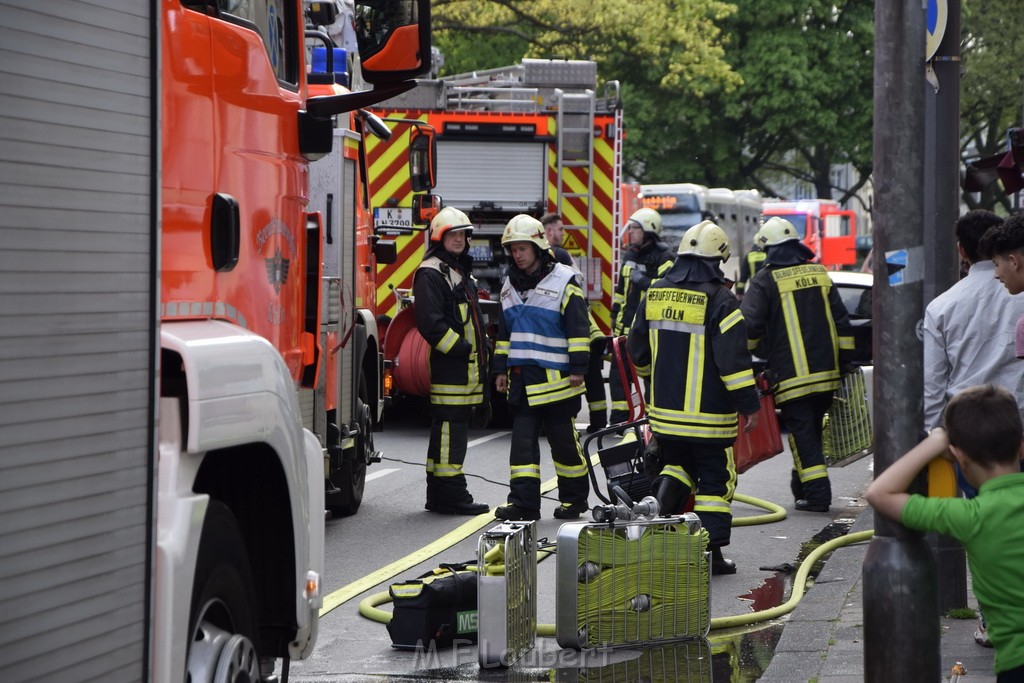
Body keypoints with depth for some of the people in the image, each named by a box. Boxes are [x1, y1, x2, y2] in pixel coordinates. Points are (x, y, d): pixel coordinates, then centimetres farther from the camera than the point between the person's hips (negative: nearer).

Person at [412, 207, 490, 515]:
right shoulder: (431, 274, -10)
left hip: (467, 366, 10)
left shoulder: (462, 272, 22)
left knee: (453, 429, 12)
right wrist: (459, 348, -18)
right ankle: (451, 495, -10)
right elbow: (430, 322, -20)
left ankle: (439, 496, 17)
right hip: (448, 368, -10)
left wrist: (480, 353, 18)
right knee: (449, 429, -10)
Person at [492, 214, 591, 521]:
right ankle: (523, 501, -1)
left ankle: (574, 498, 14)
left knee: (564, 441, 2)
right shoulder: (510, 284, 13)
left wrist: (578, 369, -12)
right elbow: (504, 332, 20)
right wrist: (501, 369, 15)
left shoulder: (563, 281, -6)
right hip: (521, 378, 6)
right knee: (522, 440, 0)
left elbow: (578, 329, -8)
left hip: (555, 377, -6)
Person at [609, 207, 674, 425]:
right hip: (627, 326, 8)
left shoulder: (664, 258, -10)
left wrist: (643, 281, -25)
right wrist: (615, 317, 24)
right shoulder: (630, 255, 15)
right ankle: (618, 419, 15)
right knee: (618, 373, 8)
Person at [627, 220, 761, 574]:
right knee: (714, 479, 4)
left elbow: (637, 348, 17)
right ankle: (711, 552, 3)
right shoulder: (719, 300, -13)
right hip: (708, 414, -5)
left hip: (664, 411, 5)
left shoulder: (654, 294, 6)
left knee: (677, 464, 24)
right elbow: (733, 358, -16)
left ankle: (664, 494, -6)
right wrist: (749, 403, -10)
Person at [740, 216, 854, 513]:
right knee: (812, 429, 17)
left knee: (802, 432, -3)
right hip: (826, 371, 5)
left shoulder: (765, 280, -5)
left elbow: (749, 325, -13)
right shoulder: (820, 274, 11)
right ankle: (803, 486, 27)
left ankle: (817, 493, -9)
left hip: (791, 374, -5)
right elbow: (841, 321, 11)